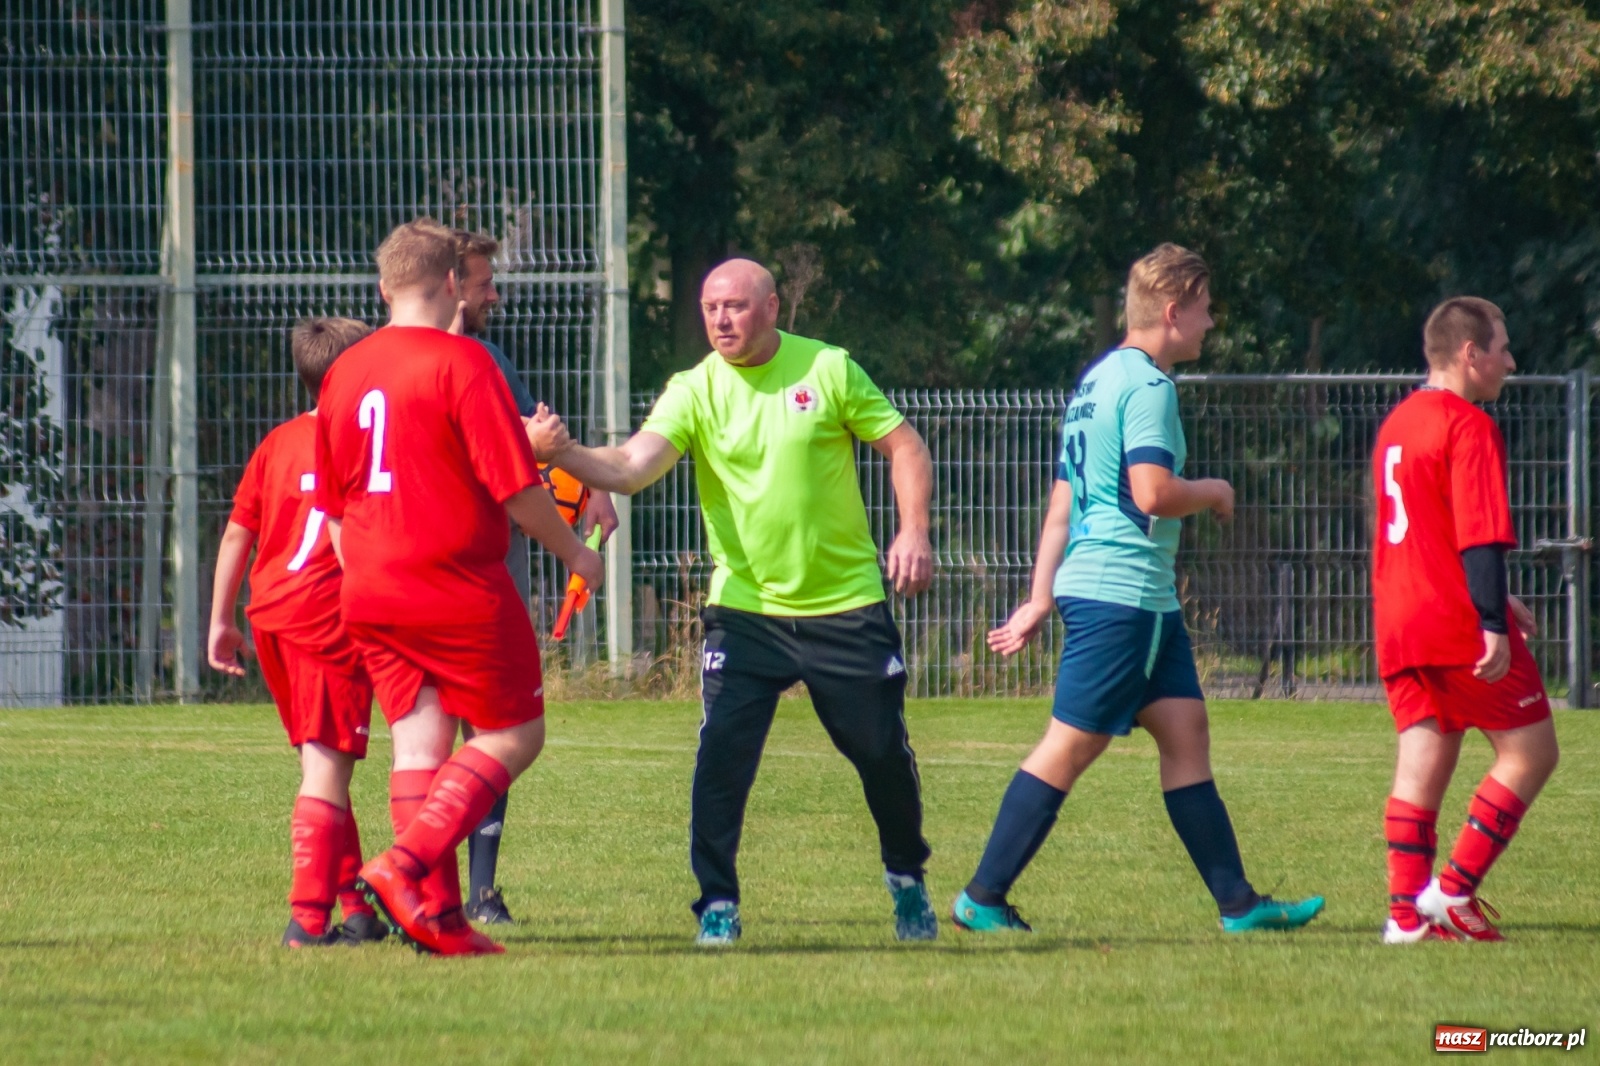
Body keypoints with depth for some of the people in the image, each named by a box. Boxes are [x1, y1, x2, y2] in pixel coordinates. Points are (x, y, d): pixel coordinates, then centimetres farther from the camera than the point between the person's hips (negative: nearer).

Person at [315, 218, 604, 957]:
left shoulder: (345, 373, 10)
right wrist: (572, 551, 1)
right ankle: (405, 865, -12)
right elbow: (517, 488, -14)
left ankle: (437, 912, 1)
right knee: (513, 734, 3)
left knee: (419, 742, 8)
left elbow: (333, 508, 16)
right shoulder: (462, 362, -11)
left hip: (370, 594, 7)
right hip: (458, 588, -7)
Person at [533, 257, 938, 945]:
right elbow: (634, 466, -20)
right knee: (723, 753, -16)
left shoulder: (828, 369, -4)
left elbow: (905, 448, 3)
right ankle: (717, 904, -5)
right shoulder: (695, 391, -6)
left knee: (883, 752, 8)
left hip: (846, 604, 0)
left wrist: (914, 531, -12)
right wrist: (565, 453, -39)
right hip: (745, 607, 0)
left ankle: (907, 882, 33)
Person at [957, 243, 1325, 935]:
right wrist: (1212, 492, -3)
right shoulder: (1145, 384, -12)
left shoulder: (1098, 380, 18)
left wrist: (1041, 600, 20)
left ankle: (1238, 903, 6)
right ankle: (982, 898, -4)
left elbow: (1063, 503, 20)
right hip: (1123, 592, -10)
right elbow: (1152, 492, -22)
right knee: (1070, 746, -7)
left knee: (1185, 730, 7)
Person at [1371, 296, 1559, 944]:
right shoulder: (1469, 427, -11)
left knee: (1421, 763, 8)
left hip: (1400, 624, 9)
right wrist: (1493, 624, -22)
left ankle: (1407, 912, -1)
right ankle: (1453, 891, -7)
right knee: (1530, 752, 1)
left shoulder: (1397, 423, 18)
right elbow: (1482, 537, -19)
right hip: (1460, 626, -9)